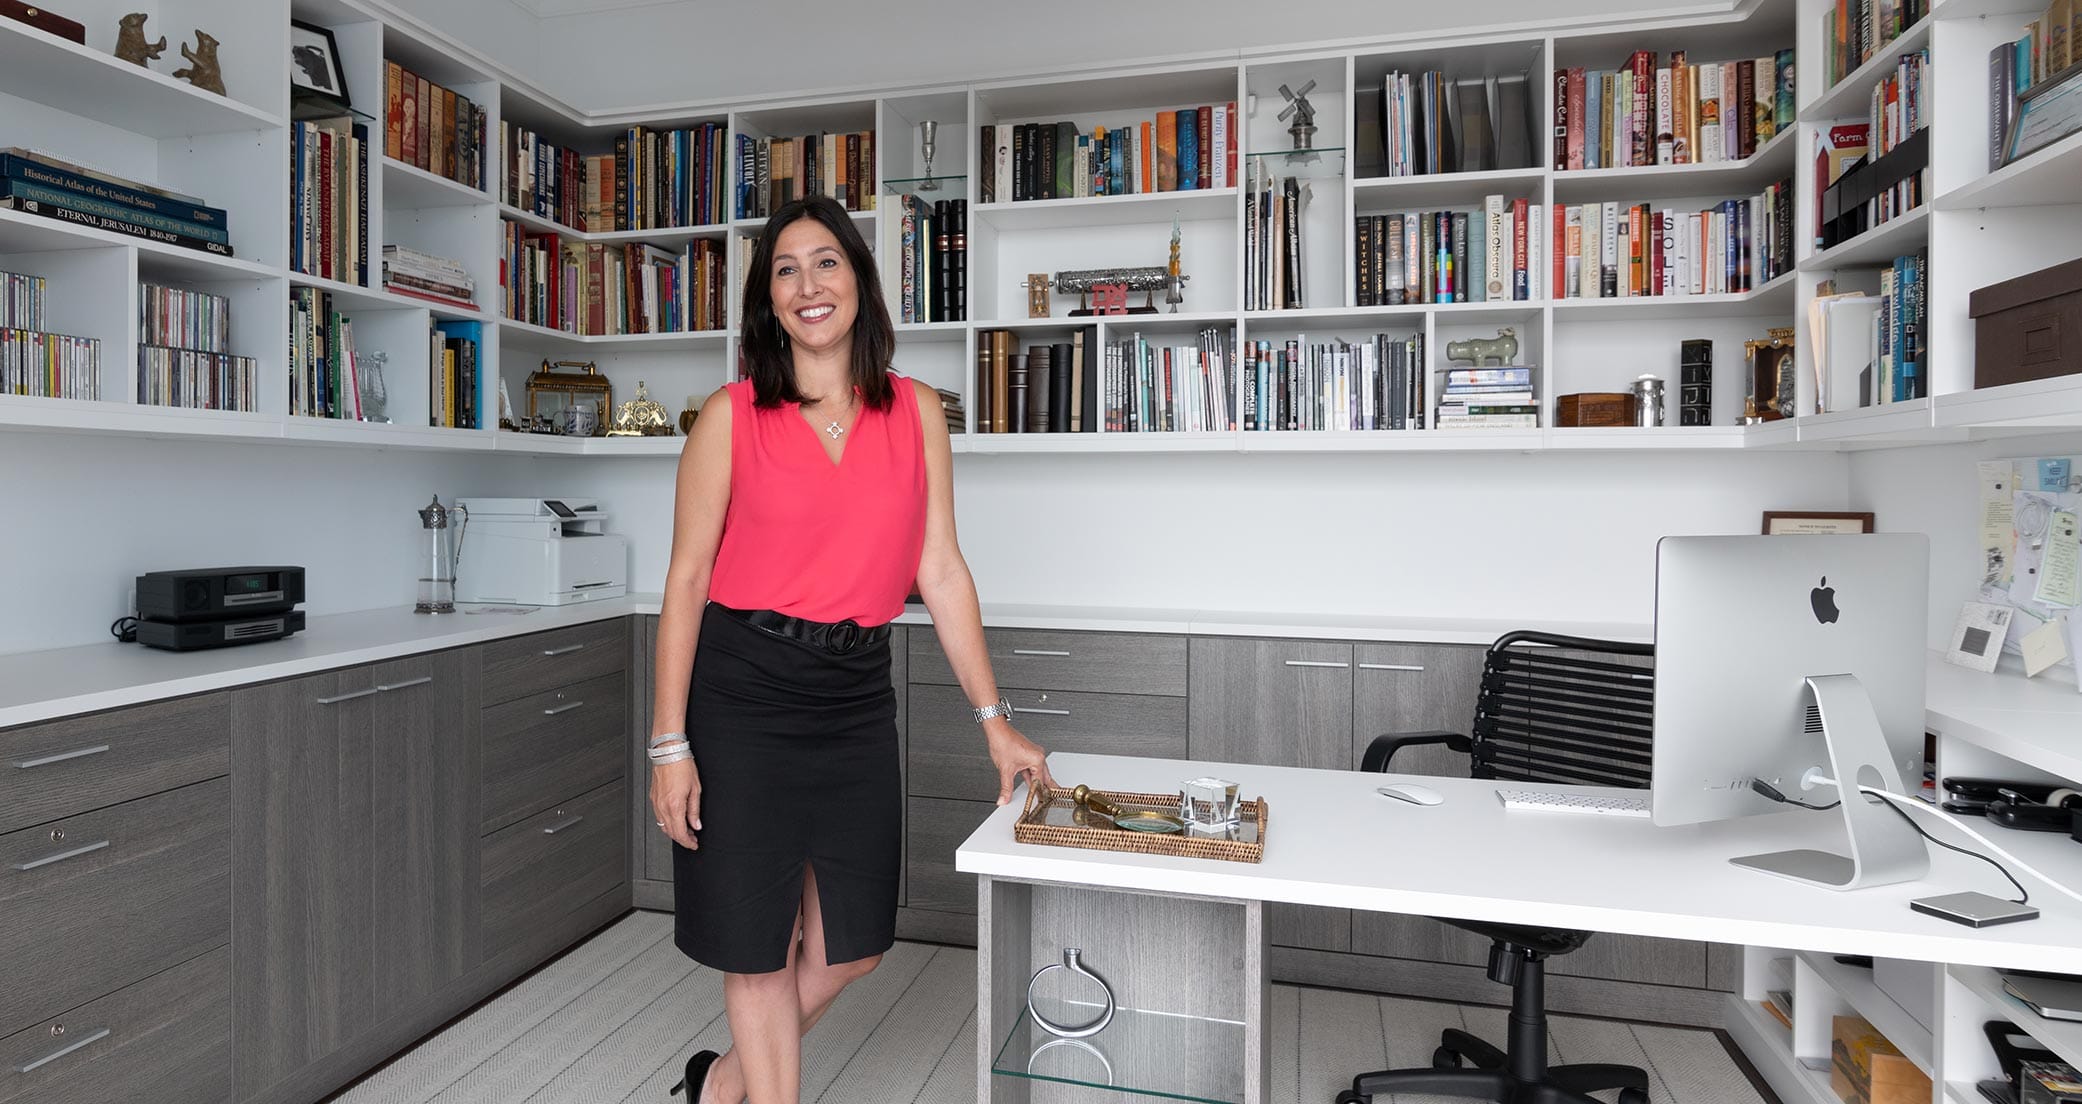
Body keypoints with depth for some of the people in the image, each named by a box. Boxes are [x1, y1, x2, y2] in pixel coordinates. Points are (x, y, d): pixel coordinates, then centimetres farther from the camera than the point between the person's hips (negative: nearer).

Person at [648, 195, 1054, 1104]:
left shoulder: (917, 413, 3)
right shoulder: (731, 417, -4)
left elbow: (940, 572, 4)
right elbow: (686, 582, -3)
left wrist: (995, 721, 2)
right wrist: (669, 743, -8)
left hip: (855, 695, 4)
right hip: (743, 693, -3)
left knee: (850, 946, 13)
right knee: (758, 946, 9)